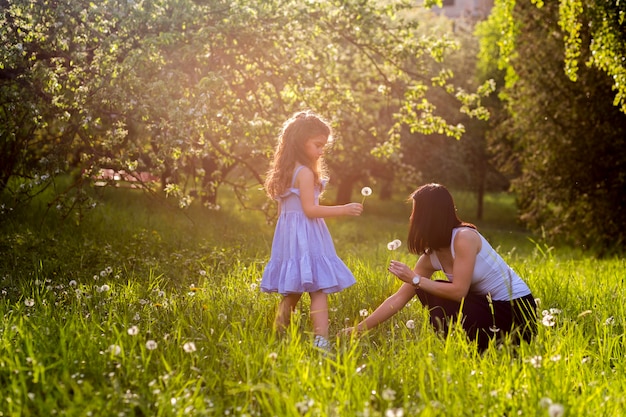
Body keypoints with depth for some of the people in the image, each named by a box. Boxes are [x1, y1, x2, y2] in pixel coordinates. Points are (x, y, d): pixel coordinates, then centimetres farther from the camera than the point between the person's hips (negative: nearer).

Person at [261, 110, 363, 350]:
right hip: (306, 238, -9)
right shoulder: (306, 173, -14)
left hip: (288, 235, 9)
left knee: (291, 291, 15)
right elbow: (310, 209, -19)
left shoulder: (286, 172, 14)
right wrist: (344, 210, -18)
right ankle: (321, 340, -22)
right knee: (319, 290, -13)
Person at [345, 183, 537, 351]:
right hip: (489, 305, 8)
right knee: (427, 292, 4)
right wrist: (357, 329, 0)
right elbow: (398, 299, 2)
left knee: (437, 302, -19)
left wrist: (415, 279, -19)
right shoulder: (430, 257, 1)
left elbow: (458, 291, -26)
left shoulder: (464, 237, -22)